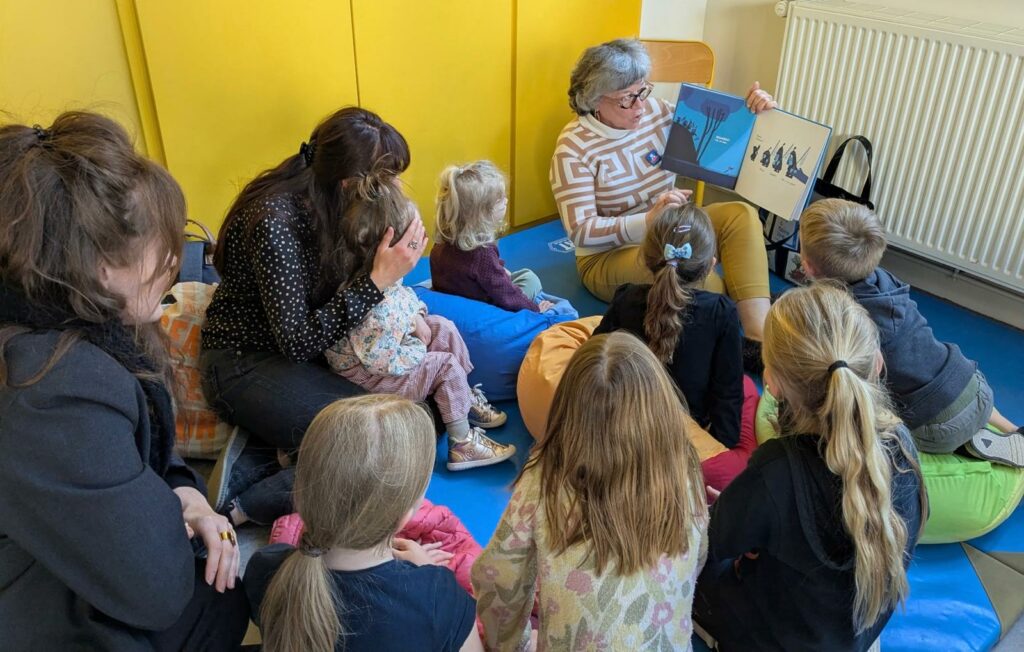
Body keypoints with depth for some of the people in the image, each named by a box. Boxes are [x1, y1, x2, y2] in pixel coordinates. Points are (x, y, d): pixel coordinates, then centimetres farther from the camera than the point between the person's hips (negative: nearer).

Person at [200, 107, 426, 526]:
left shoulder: (321, 203, -3)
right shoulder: (274, 222, -26)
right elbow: (298, 341, -27)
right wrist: (378, 280, -30)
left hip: (306, 347, 9)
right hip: (245, 365, -8)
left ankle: (261, 450, -3)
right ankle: (246, 504, -9)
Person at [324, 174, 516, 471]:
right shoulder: (378, 308, -39)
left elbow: (404, 297, 9)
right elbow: (382, 363, -33)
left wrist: (416, 318, -8)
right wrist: (420, 345, -18)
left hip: (382, 352, 9)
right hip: (366, 378, -9)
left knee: (444, 328, 7)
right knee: (445, 364, -8)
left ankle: (466, 398, 25)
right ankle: (463, 445, 8)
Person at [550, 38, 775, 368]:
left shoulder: (657, 112, -1)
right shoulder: (574, 147, -17)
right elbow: (581, 231, -22)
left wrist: (754, 112, -13)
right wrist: (649, 220, -34)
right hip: (608, 257, -6)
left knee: (740, 214, -18)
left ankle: (760, 336, -29)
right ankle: (741, 341, -17)